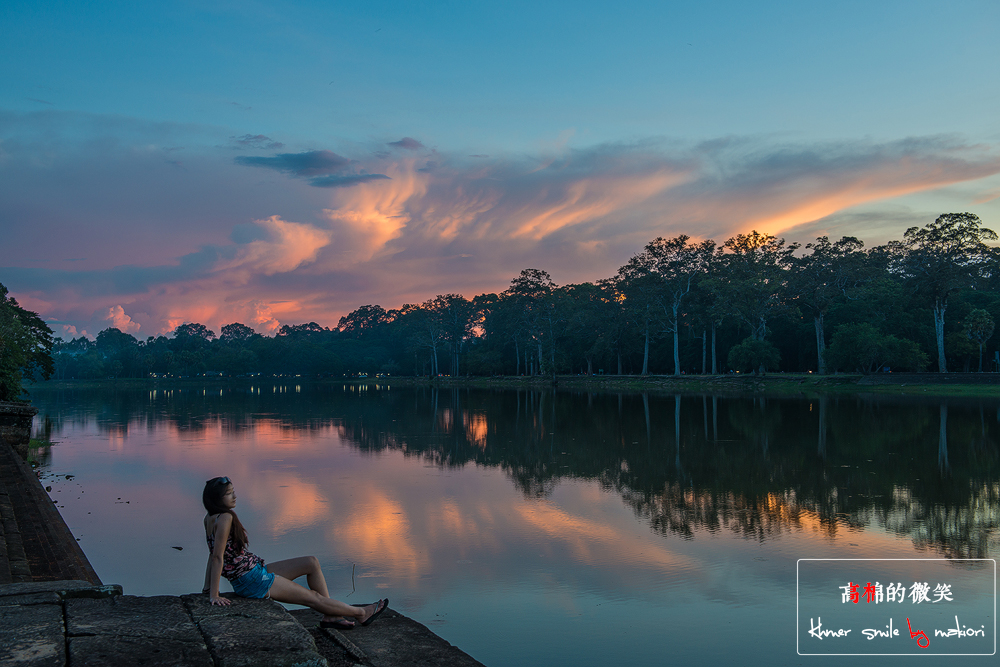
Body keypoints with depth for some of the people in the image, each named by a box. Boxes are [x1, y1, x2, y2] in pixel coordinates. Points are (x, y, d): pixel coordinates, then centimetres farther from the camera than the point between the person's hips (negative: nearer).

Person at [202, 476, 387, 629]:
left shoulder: (210, 518, 8)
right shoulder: (224, 518, -22)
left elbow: (213, 555, 12)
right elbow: (217, 557, -24)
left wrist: (208, 587, 16)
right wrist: (214, 595, -22)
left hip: (256, 572, 10)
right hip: (252, 581, -10)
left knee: (312, 563, 9)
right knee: (314, 597, 1)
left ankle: (330, 615, 12)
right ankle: (361, 613, 17)